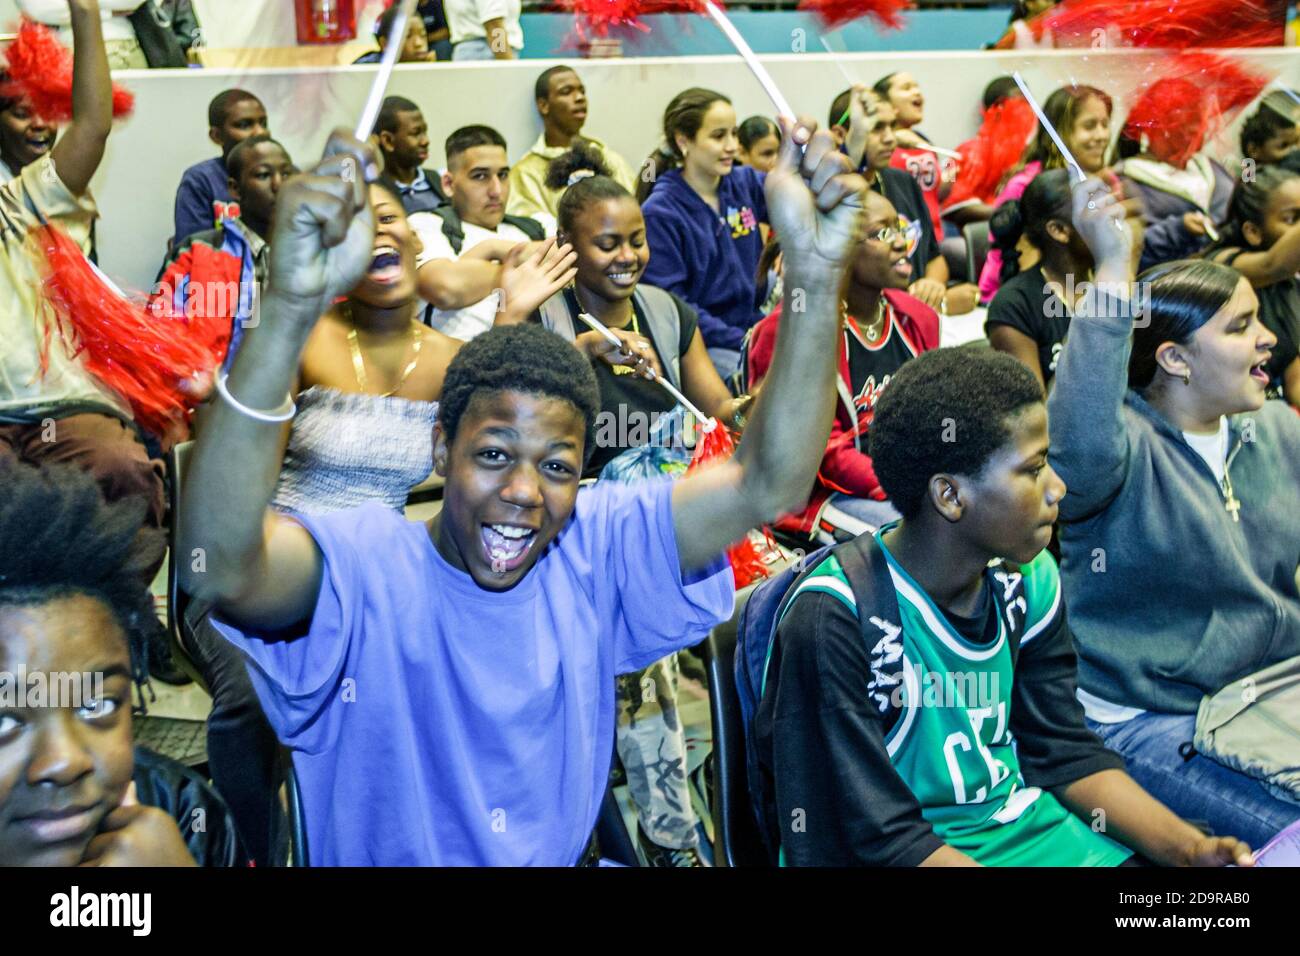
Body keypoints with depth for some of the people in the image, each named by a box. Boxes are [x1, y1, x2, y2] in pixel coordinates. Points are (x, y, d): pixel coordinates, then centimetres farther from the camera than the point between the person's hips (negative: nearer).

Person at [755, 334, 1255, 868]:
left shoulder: (1028, 580, -1)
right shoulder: (833, 618, -23)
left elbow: (1067, 752, 6)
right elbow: (884, 838, -21)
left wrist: (1190, 848, -6)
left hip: (1023, 824, 5)